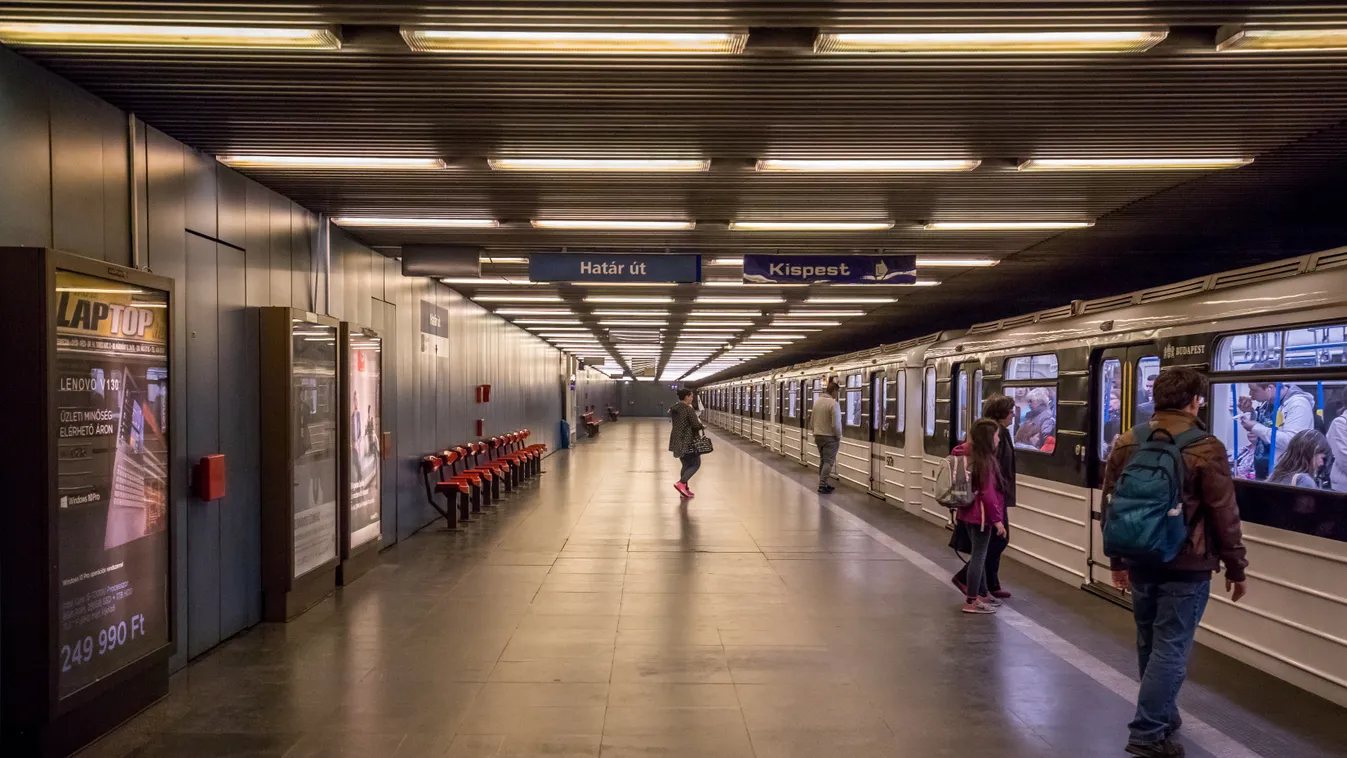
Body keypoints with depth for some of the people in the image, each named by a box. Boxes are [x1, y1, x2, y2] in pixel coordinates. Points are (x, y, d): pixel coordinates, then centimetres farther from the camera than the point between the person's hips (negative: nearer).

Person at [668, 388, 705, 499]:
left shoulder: (674, 408, 9)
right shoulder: (688, 409, -17)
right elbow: (696, 425, -18)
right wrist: (703, 426, 2)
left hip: (677, 440, 8)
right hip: (688, 441, -8)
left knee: (686, 465, 17)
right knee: (695, 464, 0)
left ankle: (684, 489, 16)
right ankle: (681, 483, -15)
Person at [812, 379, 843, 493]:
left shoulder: (817, 401, 5)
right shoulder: (833, 404, -19)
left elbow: (813, 420, 13)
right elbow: (836, 424, -22)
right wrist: (839, 436, -7)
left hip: (818, 436, 8)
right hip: (830, 437, -8)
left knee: (822, 460, 17)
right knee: (829, 461, -3)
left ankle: (823, 483, 21)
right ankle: (822, 485, -7)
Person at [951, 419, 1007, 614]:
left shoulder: (970, 456, 6)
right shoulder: (986, 461, -19)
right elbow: (988, 494, -22)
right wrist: (997, 519, -18)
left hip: (969, 512, 9)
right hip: (982, 515, -9)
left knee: (979, 554, 18)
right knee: (979, 556, -3)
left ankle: (982, 594, 29)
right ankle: (971, 601, 2)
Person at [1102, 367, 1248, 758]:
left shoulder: (1127, 443, 3)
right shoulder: (1206, 449, -12)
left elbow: (1110, 506, 9)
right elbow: (1224, 516, -10)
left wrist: (1117, 559, 18)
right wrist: (1235, 568, 2)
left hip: (1140, 561, 5)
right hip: (1186, 566, -5)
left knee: (1149, 644, 18)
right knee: (1170, 648, 0)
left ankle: (1162, 715, 33)